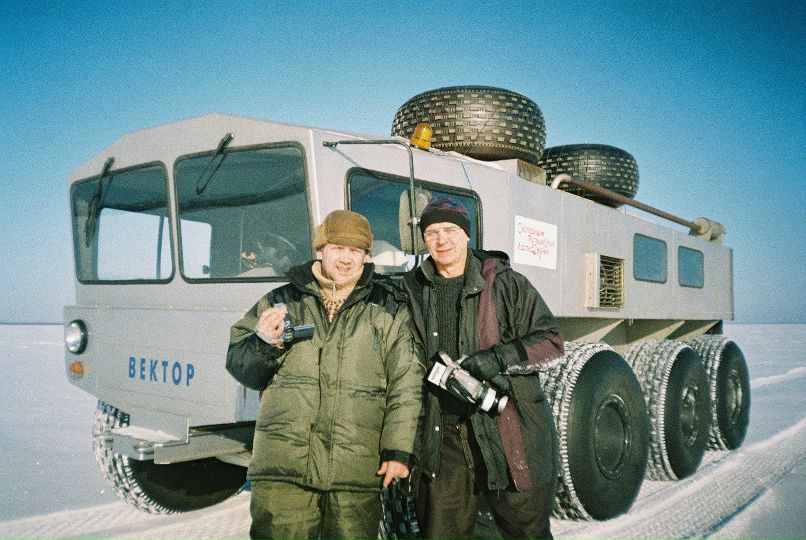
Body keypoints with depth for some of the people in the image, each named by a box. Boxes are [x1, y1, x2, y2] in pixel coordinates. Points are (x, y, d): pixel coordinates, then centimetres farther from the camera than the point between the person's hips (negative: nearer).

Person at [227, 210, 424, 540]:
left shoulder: (389, 308, 8)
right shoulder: (282, 300, 11)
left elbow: (405, 385, 3)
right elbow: (237, 363, 13)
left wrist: (398, 450, -3)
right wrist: (264, 343, -8)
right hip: (282, 466, 1)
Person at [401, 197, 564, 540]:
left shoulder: (505, 283, -1)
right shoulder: (413, 290, 8)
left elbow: (551, 340, -1)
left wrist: (498, 358, -16)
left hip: (508, 431, -2)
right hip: (442, 436, 3)